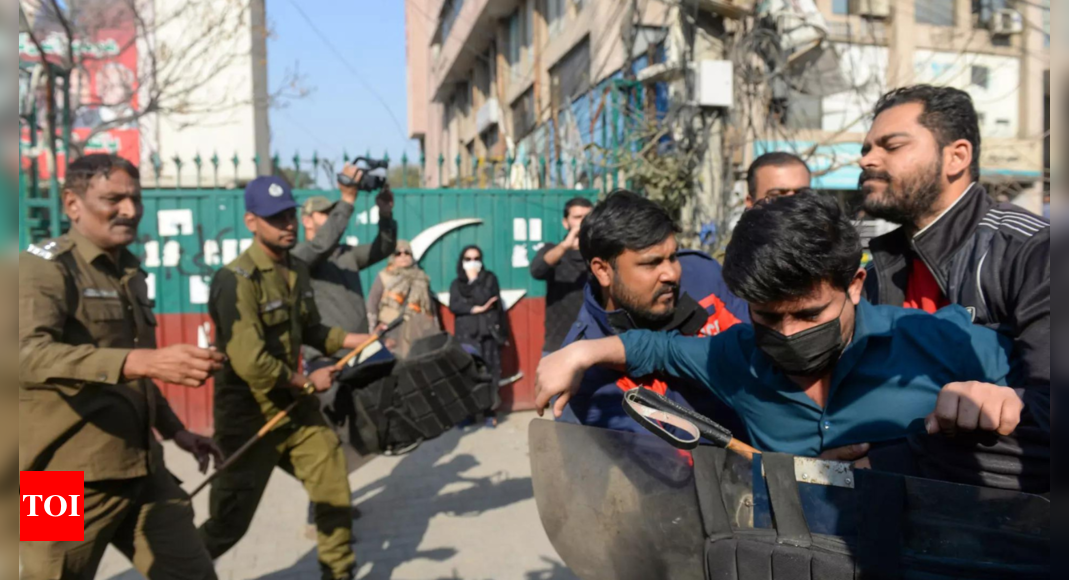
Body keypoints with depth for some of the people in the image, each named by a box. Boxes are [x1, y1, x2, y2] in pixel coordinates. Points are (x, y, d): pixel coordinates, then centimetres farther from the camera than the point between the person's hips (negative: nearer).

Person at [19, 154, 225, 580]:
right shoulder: (45, 267, -11)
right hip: (70, 482, -7)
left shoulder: (131, 273, 13)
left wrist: (175, 430, 23)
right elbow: (31, 356, -31)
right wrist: (144, 361, -43)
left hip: (144, 473, 7)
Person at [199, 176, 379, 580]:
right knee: (230, 521, 6)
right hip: (249, 415, -7)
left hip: (296, 407, 7)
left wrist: (357, 340, 5)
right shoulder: (237, 281, -22)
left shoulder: (298, 271, 5)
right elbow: (251, 362, -29)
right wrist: (308, 382, -17)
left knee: (334, 489, 13)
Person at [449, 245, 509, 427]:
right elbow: (453, 306, -4)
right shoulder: (457, 283, 13)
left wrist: (473, 279, -1)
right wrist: (476, 309, -10)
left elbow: (484, 298, -6)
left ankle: (490, 413, -1)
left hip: (489, 332, -1)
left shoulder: (489, 278, 10)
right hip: (466, 334, 1)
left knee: (490, 371, -5)